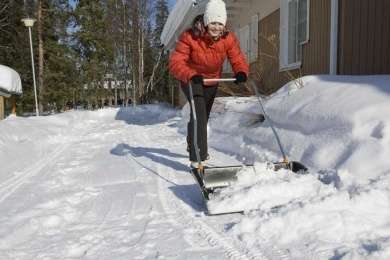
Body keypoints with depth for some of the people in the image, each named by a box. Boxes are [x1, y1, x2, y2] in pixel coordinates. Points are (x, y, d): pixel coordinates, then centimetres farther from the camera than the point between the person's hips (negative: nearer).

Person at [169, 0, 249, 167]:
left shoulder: (228, 38, -20)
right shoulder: (189, 37, -30)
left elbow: (238, 60, -22)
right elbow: (175, 62, -36)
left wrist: (241, 72, -45)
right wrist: (191, 75, -55)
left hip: (212, 81, 5)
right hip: (191, 80, -5)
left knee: (203, 115, 22)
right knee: (199, 111, -28)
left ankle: (193, 145, 51)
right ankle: (198, 157, -26)